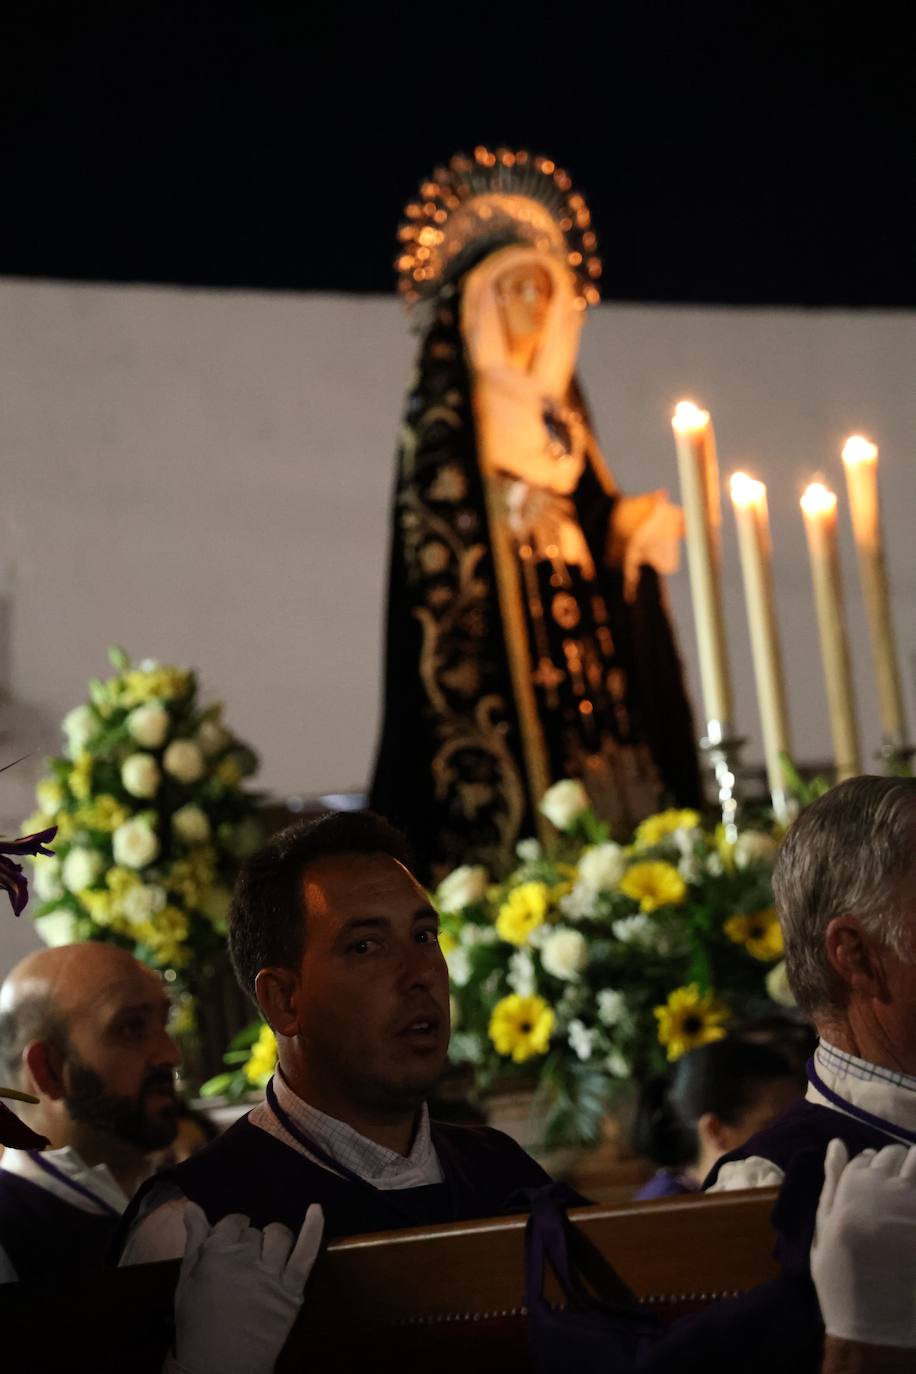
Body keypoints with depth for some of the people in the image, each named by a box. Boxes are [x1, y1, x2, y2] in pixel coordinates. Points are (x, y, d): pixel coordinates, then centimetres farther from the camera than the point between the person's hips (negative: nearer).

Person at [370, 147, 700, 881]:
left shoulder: (555, 405, 20)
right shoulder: (445, 418, 0)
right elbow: (432, 538, -9)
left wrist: (635, 525, 3)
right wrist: (510, 515, -24)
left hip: (579, 623, 7)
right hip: (494, 637, -7)